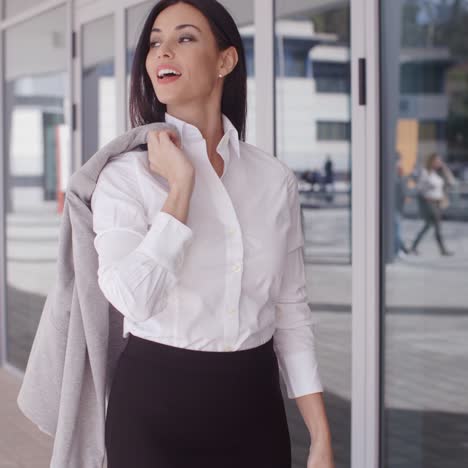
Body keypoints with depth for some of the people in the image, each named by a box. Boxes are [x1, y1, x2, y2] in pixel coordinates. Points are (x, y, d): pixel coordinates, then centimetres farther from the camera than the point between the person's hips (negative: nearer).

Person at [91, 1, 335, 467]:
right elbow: (133, 300, -22)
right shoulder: (126, 173, -6)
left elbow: (291, 312, 6)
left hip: (254, 404, 3)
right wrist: (180, 184, -18)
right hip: (156, 403, -3)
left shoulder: (276, 178, 3)